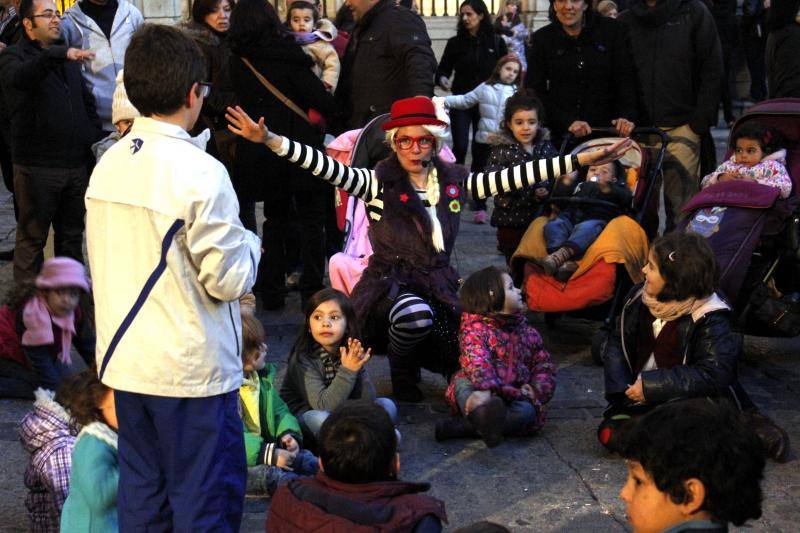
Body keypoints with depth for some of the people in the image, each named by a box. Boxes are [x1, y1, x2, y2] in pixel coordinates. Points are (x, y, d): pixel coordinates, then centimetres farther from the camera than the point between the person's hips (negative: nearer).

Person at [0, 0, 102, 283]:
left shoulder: (69, 58, 17)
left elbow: (87, 102, 25)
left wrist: (95, 139, 9)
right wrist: (59, 54, -46)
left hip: (76, 164, 6)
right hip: (37, 166, -6)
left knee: (72, 235, 15)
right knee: (32, 238, 2)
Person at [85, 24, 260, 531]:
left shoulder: (109, 164, 3)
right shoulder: (200, 172, -19)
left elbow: (99, 259, 11)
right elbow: (229, 280, -16)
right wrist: (250, 242, 3)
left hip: (123, 359, 7)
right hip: (191, 369, -7)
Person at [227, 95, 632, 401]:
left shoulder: (454, 182, 5)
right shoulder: (379, 183, -5)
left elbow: (512, 178, 1)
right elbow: (329, 168, -18)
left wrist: (580, 160, -5)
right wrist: (268, 139, -32)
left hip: (439, 283, 4)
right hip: (390, 283, -4)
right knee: (415, 315, -37)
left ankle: (421, 355, 25)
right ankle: (401, 373, -3)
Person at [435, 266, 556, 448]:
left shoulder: (527, 333, 18)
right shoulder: (474, 329, 0)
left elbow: (544, 364, 17)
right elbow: (476, 361, -20)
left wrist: (537, 389, -6)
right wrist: (485, 389, -40)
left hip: (515, 396, 3)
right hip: (486, 394, -3)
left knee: (527, 411, -30)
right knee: (463, 382, -34)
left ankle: (458, 426, -40)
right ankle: (484, 416, -70)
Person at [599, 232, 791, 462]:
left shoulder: (710, 320, -15)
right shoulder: (638, 299, 2)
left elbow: (712, 374, -22)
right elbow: (617, 344, 8)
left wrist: (652, 385, -26)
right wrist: (620, 386, -10)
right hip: (642, 400, 7)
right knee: (609, 432, -20)